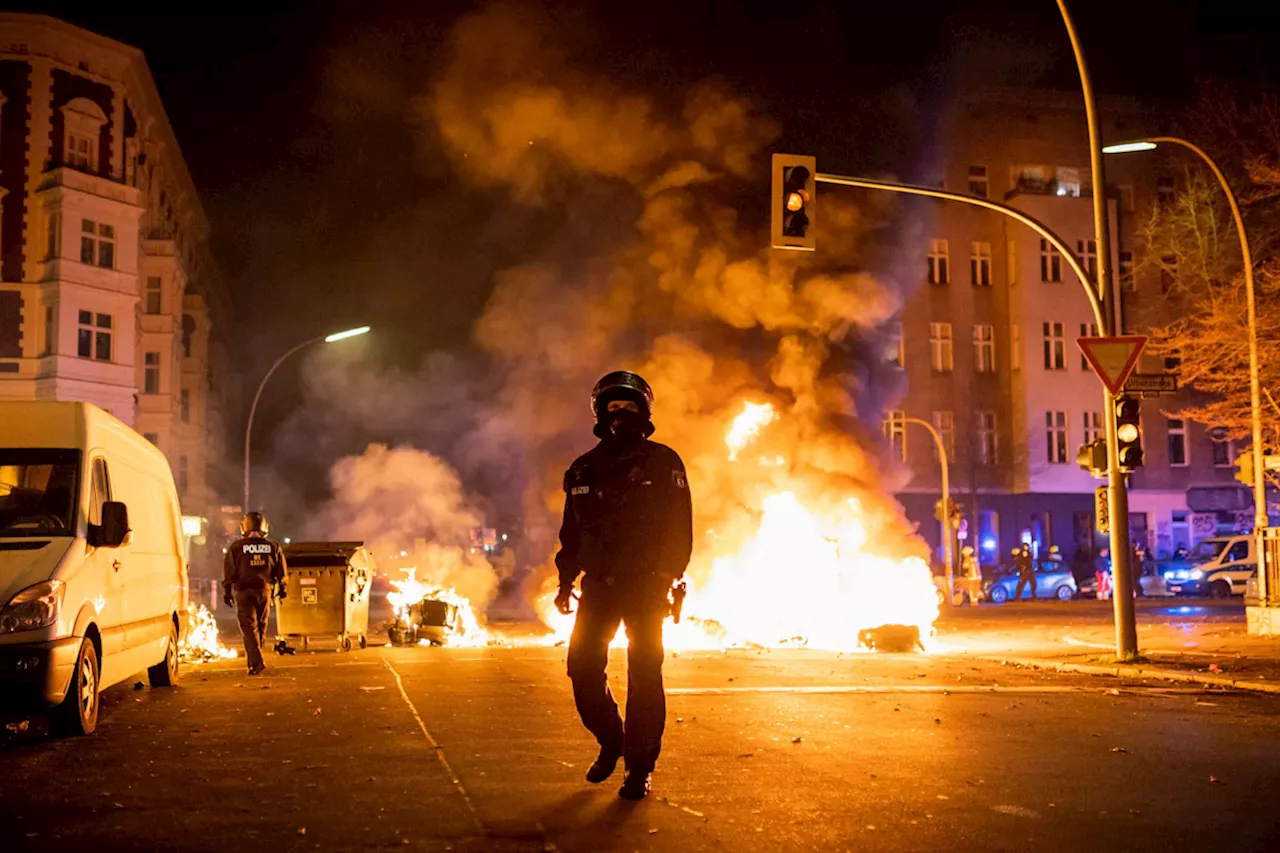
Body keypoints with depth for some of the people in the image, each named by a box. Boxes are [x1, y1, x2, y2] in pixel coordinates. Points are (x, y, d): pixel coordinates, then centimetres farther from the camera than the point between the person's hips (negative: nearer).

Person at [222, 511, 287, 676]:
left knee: (249, 627, -4)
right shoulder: (273, 547, 5)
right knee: (261, 625, 15)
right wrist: (281, 588, 21)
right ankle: (254, 658, 23)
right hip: (264, 590, 3)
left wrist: (227, 591, 6)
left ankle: (256, 662, -16)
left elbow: (229, 572, -1)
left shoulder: (236, 547, -3)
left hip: (244, 591, -3)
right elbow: (281, 571, 10)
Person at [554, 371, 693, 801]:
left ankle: (640, 767, 5)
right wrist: (566, 581, 10)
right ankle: (610, 741, 22)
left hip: (645, 587, -4)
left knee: (644, 675, -4)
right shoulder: (584, 470, 12)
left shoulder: (662, 463, 0)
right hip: (599, 585, 4)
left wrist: (666, 578, -13)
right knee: (582, 667, -1)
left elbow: (679, 527, -4)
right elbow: (571, 529, 17)